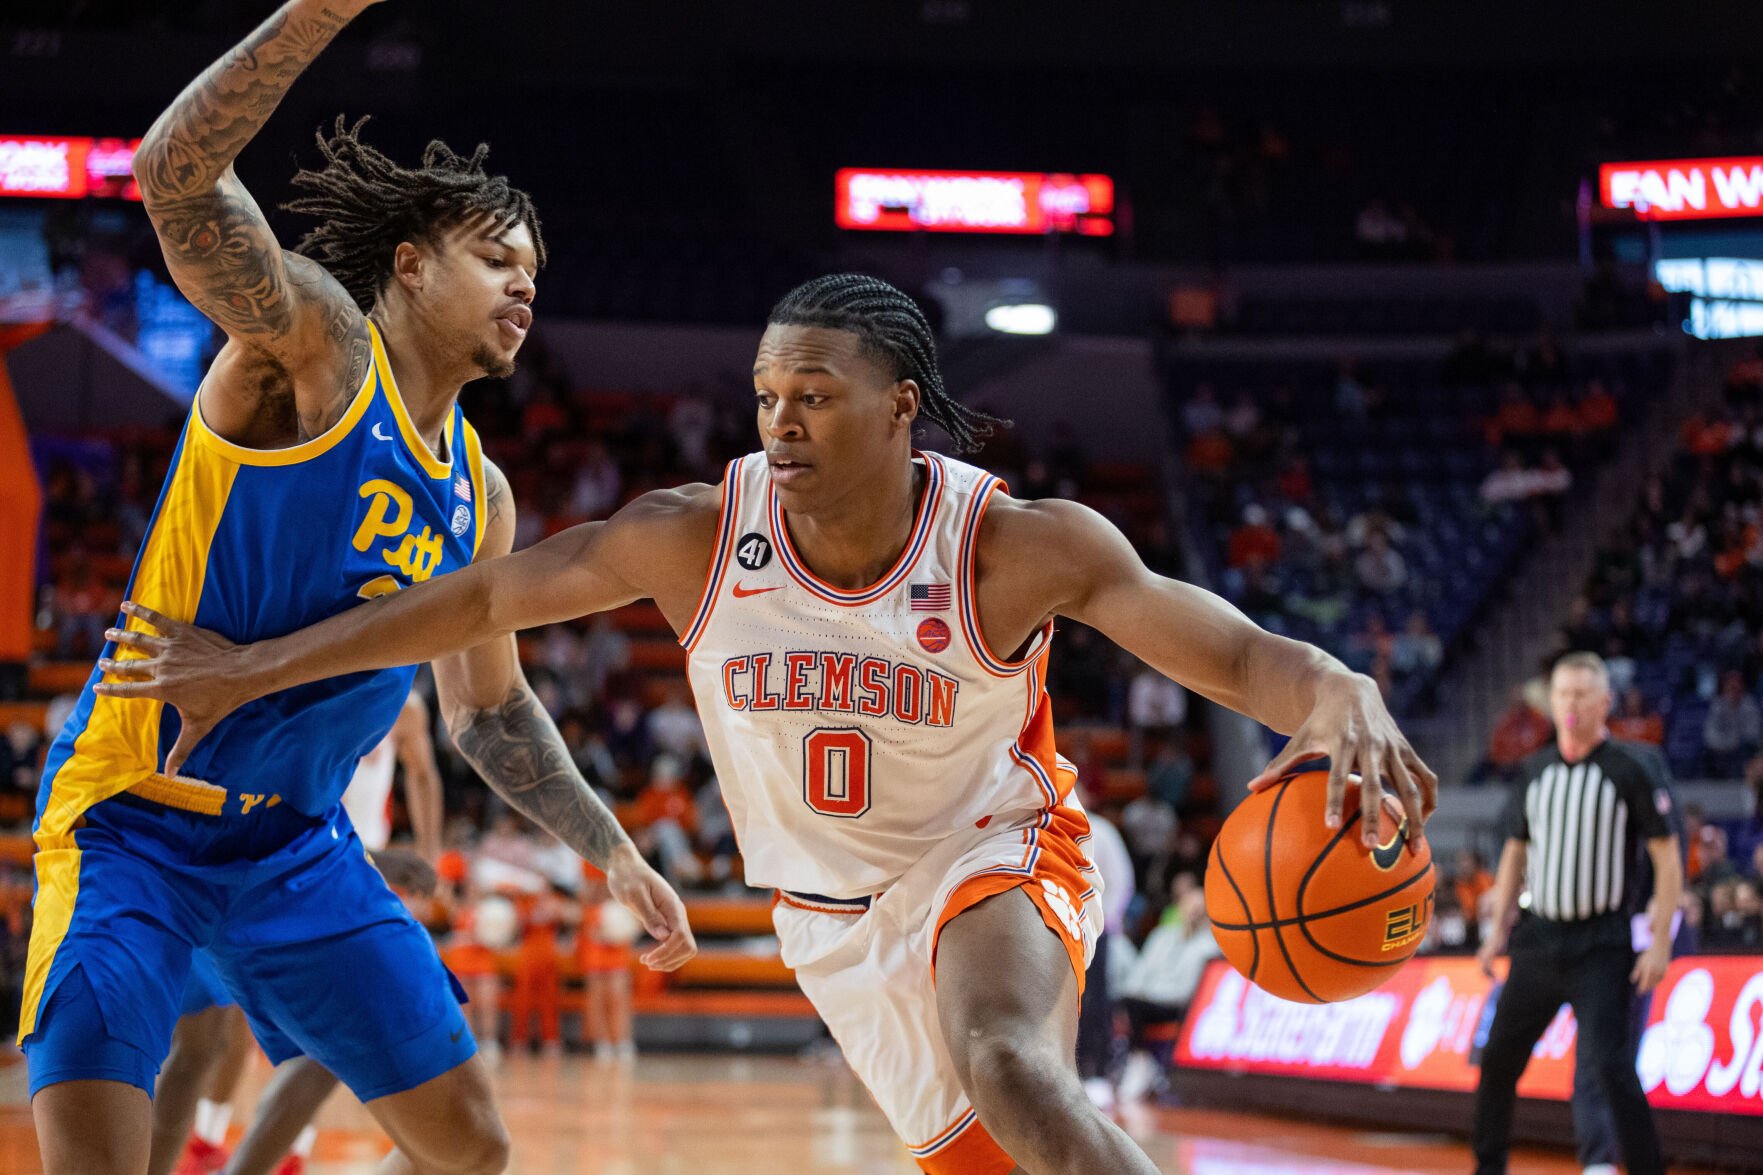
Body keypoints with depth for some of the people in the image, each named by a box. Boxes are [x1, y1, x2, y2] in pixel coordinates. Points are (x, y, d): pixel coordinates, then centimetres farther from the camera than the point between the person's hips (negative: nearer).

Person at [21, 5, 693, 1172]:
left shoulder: (480, 496, 10)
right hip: (134, 817, -7)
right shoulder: (310, 336, -10)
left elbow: (491, 707, 25)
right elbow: (176, 176, -28)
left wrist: (613, 853, 20)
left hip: (299, 846, 8)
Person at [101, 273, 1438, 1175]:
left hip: (991, 854, -4)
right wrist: (253, 668, -1)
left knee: (1007, 1061, -34)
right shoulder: (699, 535, -19)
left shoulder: (1020, 547, -26)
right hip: (830, 909, 4)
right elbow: (488, 595, -7)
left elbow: (1239, 652, -31)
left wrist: (1345, 705, -55)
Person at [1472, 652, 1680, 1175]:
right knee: (1499, 1057, 10)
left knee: (1607, 1065, -16)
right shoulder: (1536, 769, 10)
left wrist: (1660, 943, -13)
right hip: (1538, 937, 6)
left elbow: (1667, 857, -7)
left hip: (1601, 947, -6)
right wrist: (1499, 928, 13)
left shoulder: (1632, 768, -6)